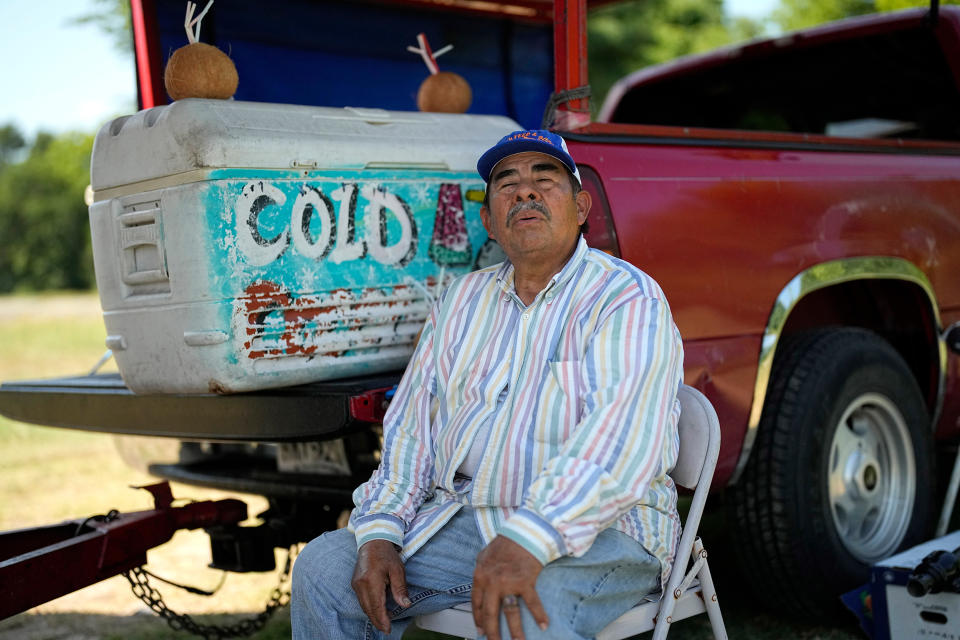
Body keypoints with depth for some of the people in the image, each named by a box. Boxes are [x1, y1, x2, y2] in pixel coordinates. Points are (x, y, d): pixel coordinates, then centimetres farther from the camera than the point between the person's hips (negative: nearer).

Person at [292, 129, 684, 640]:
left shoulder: (629, 298, -7)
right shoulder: (462, 299, 15)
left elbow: (624, 434, -22)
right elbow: (410, 423, 12)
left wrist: (529, 540, -34)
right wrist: (380, 531, -3)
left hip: (600, 526, -6)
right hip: (459, 517, 6)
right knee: (323, 567, -6)